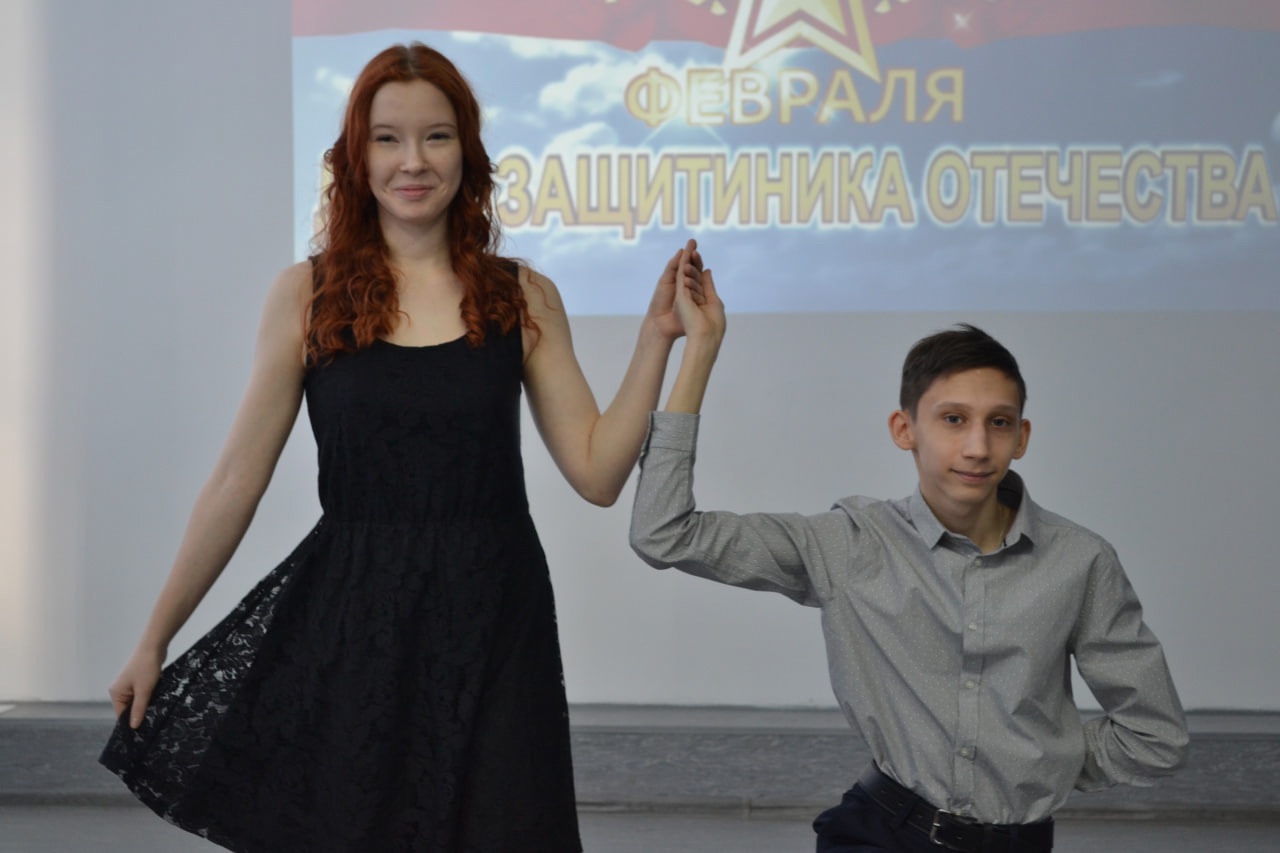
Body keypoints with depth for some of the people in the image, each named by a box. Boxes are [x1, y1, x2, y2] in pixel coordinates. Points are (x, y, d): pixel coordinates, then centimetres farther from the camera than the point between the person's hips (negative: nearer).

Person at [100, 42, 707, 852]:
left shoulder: (522, 297, 2)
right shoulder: (309, 293, -1)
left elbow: (599, 472, 0)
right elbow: (237, 482, 2)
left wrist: (656, 337, -8)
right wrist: (155, 638, 5)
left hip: (493, 629, 1)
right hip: (351, 625, -1)